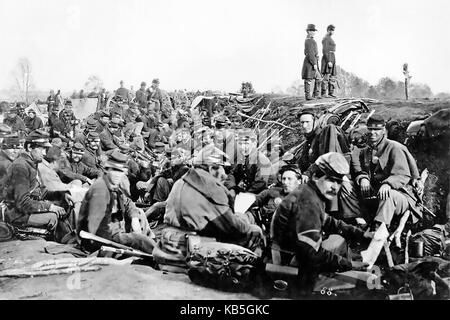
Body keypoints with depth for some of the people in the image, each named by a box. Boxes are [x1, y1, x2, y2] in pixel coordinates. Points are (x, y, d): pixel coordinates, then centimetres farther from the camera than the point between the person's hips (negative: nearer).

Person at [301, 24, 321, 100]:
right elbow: (310, 53, -21)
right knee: (308, 79, -6)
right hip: (310, 62, -11)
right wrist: (314, 64, -23)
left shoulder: (310, 40, 19)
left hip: (314, 61, 11)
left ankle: (316, 94, 13)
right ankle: (307, 96, -3)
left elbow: (306, 52, 25)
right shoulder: (309, 40, -13)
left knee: (318, 78, 10)